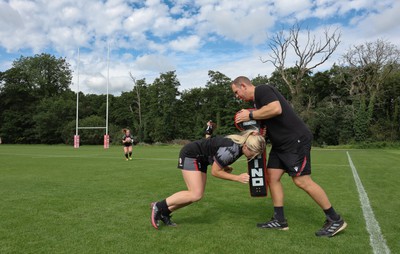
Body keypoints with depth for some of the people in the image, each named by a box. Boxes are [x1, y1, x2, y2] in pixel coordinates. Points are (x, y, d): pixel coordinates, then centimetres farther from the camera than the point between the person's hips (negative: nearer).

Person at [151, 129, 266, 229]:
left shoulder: (242, 143, -8)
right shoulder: (230, 150, -34)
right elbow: (215, 171, -21)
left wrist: (224, 166, -3)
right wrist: (237, 178, -21)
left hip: (201, 159, 9)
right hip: (190, 154, -9)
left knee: (195, 195, 5)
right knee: (196, 195, -15)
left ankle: (164, 213, 18)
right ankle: (158, 206, -2)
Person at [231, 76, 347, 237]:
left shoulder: (262, 90, -12)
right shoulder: (257, 100, 18)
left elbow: (276, 109, -29)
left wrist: (250, 116, -19)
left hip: (296, 141, -10)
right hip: (280, 144, 10)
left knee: (302, 181, -8)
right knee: (272, 176, 6)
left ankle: (335, 220, 8)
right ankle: (279, 220, 15)